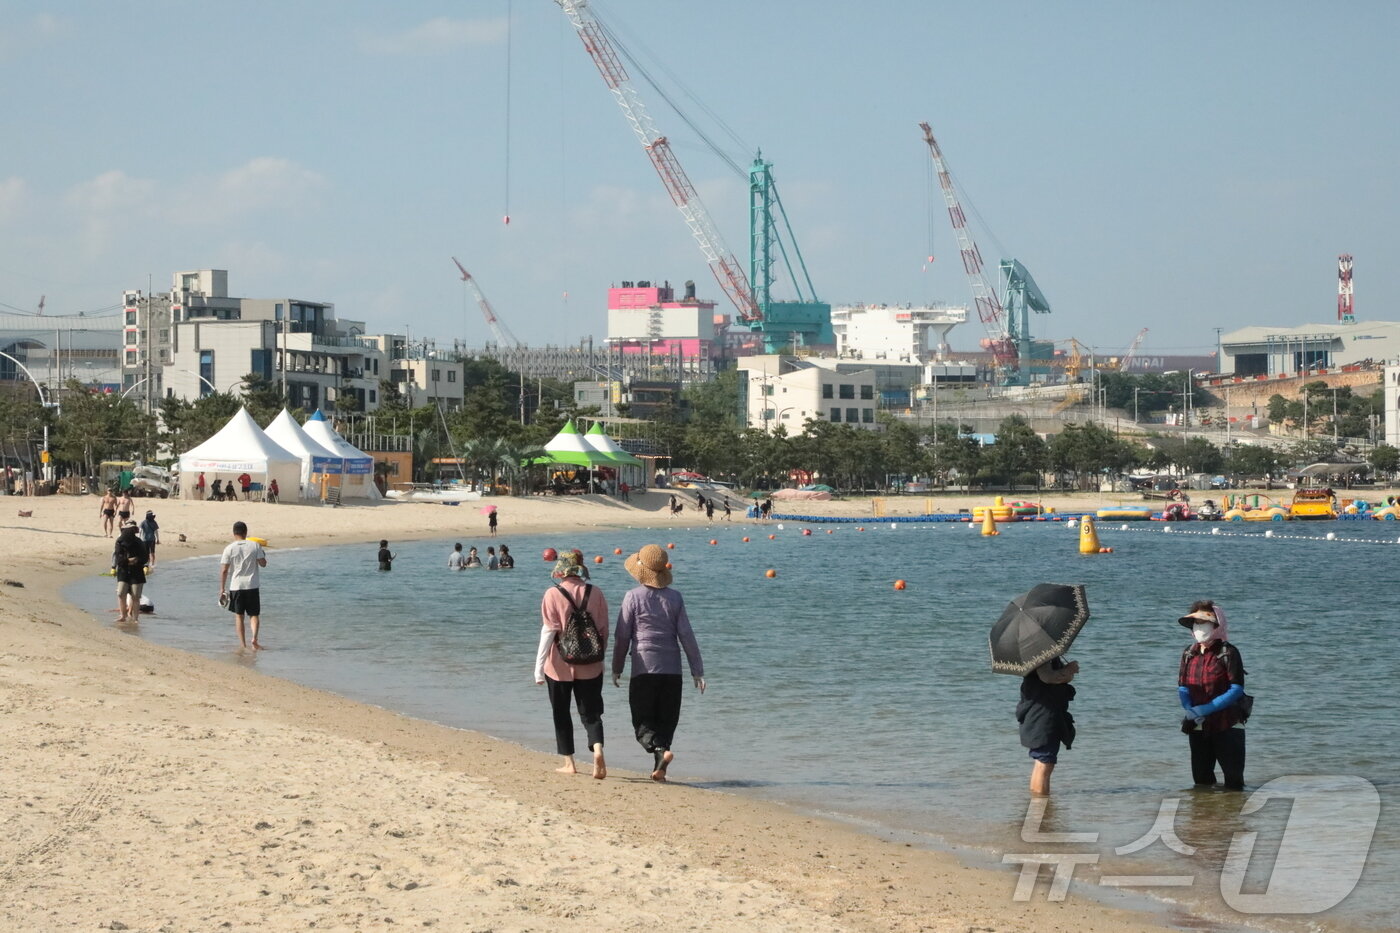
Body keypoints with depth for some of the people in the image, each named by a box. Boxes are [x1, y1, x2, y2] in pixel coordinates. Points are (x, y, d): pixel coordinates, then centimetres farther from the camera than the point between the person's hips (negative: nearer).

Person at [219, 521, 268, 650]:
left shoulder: (229, 549, -4)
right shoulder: (255, 546, -3)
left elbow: (224, 570, -6)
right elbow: (263, 563, -1)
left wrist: (222, 589, -2)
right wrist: (263, 554, 19)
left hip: (236, 586, 0)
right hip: (252, 586, 0)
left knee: (238, 615, 12)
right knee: (254, 615, 8)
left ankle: (242, 643, 10)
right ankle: (254, 638, -15)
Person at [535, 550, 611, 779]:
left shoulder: (553, 595, -10)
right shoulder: (595, 593, 0)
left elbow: (549, 631, -12)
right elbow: (604, 630, 4)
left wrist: (539, 666, -8)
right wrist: (601, 659, 17)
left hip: (560, 666, -2)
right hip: (590, 666, 2)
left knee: (561, 714, 13)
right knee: (591, 712, 7)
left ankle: (569, 762, 16)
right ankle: (597, 748, -19)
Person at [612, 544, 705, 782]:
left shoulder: (633, 597, -5)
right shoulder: (675, 598, 4)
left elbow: (622, 636, -3)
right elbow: (687, 635, 3)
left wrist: (616, 669, 8)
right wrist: (697, 670, 6)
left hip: (644, 670, -3)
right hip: (672, 670, 3)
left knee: (642, 722, 0)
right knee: (666, 721, 12)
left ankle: (661, 751, -26)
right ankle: (659, 768, 7)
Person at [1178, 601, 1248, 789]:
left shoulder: (1228, 653, -10)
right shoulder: (1189, 653, 8)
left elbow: (1237, 690, -14)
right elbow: (1182, 688, 8)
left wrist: (1206, 709, -19)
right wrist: (1190, 711, -13)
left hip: (1227, 726, -6)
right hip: (1198, 727, 6)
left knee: (1234, 780, -4)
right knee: (1201, 780, 12)